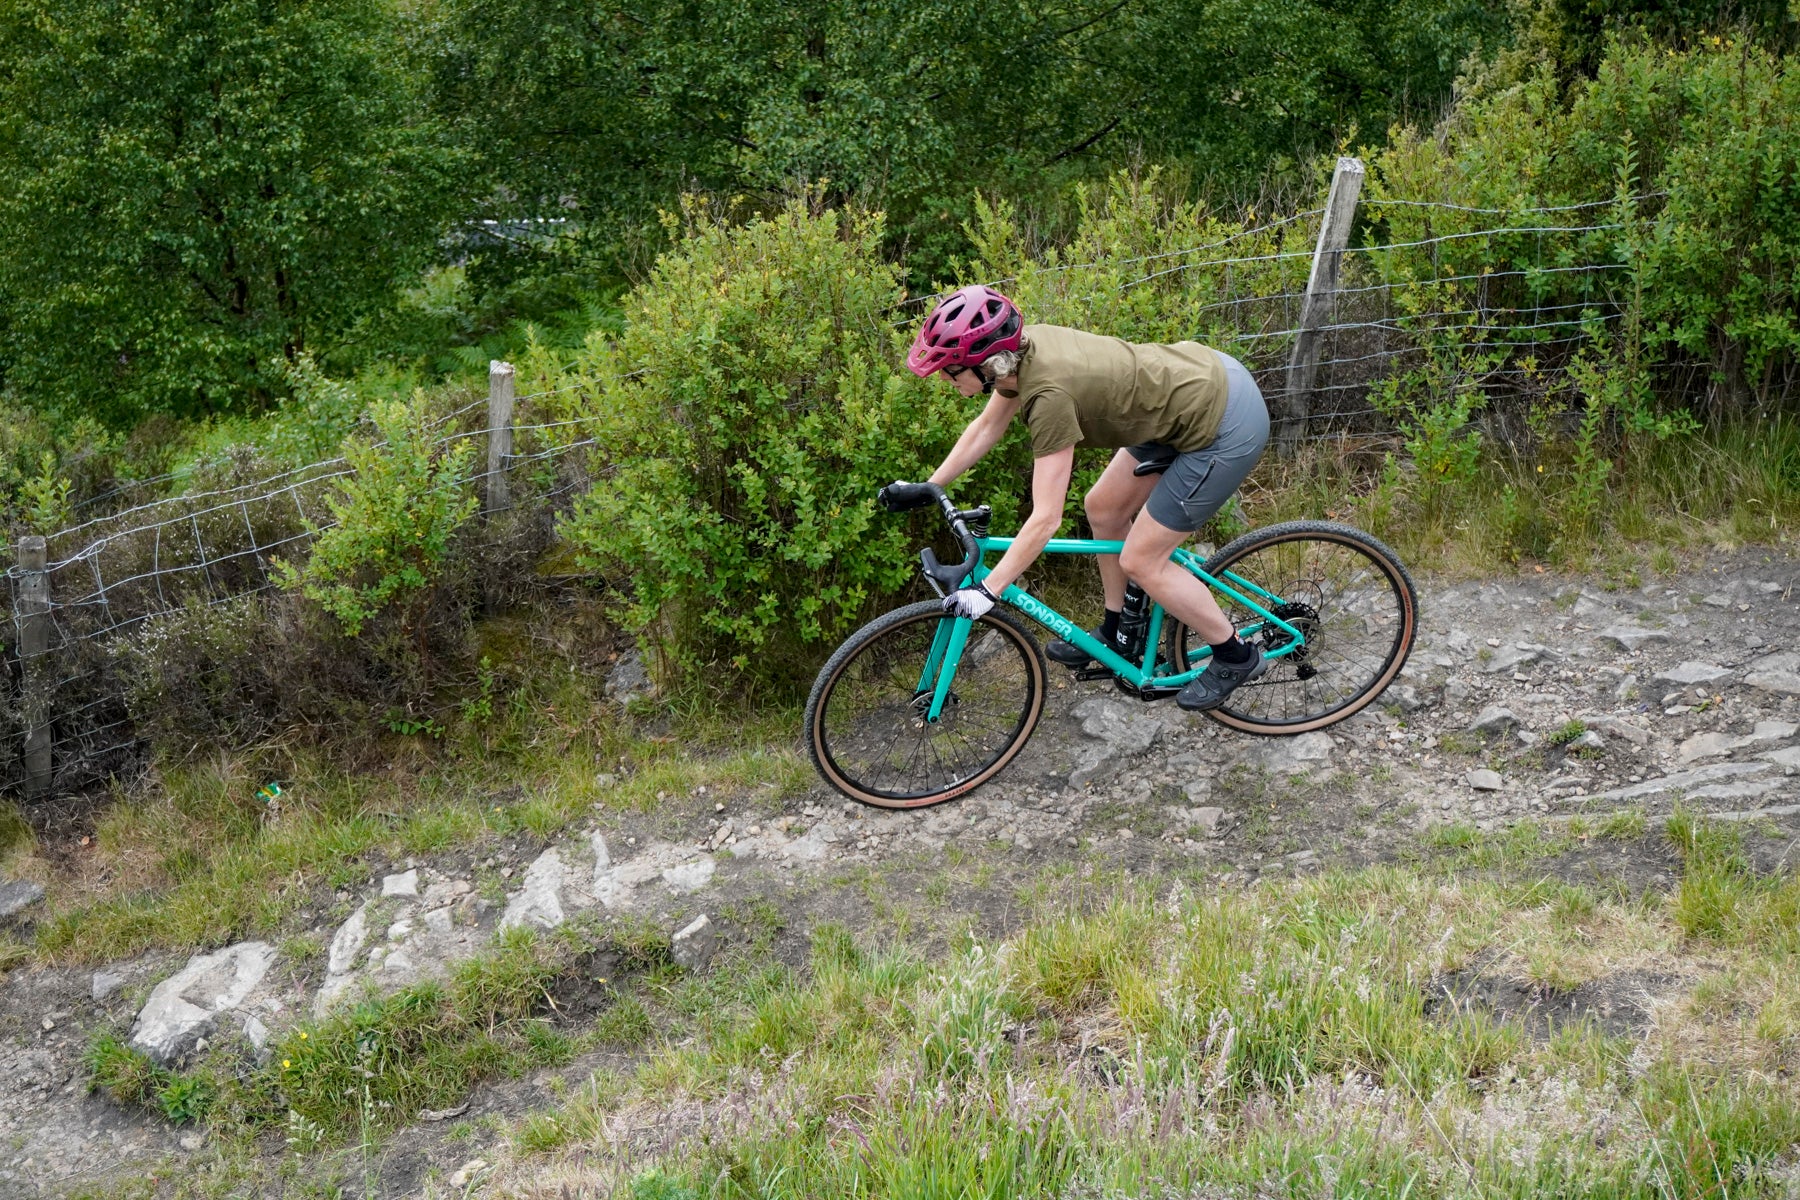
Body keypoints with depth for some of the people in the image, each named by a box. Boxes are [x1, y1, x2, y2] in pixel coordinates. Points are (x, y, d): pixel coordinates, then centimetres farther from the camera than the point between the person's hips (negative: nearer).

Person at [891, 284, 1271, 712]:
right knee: (1103, 509, 18)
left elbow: (1046, 519, -24)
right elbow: (986, 428, 13)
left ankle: (1236, 656, 19)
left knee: (1140, 561, 1)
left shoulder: (1049, 393, -28)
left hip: (1226, 427, -9)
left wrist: (986, 591, -20)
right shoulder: (1021, 350, -5)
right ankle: (1118, 635, 35)